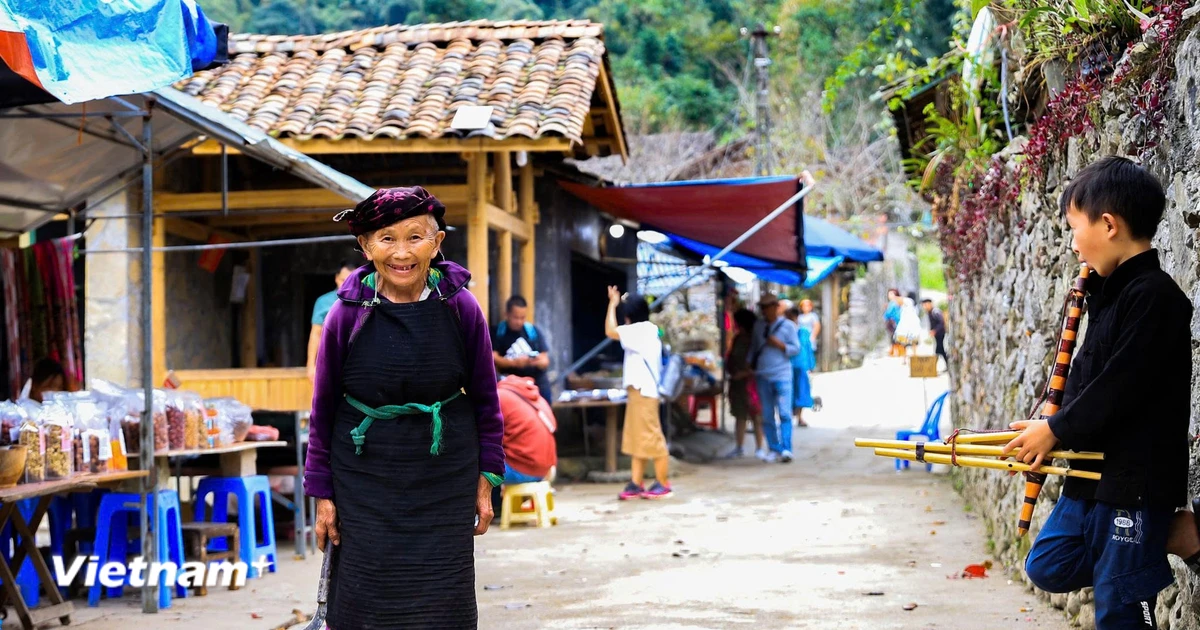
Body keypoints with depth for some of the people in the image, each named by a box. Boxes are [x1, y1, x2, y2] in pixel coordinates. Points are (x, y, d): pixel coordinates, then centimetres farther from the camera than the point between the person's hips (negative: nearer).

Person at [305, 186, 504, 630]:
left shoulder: (461, 308, -6)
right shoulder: (348, 314, -8)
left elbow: (485, 398, 3)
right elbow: (323, 409, 1)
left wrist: (486, 479, 3)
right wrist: (322, 493, 2)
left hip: (444, 485, 1)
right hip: (366, 483, 0)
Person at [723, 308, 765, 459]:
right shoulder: (737, 339, 11)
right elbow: (730, 359, 17)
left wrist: (744, 373, -14)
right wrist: (733, 372, 1)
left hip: (751, 381, -6)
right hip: (737, 383, 6)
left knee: (756, 416, -3)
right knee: (740, 416, 11)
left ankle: (759, 448, 2)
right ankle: (738, 448, 16)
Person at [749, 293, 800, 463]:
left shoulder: (788, 326, 2)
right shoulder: (758, 326, 13)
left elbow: (796, 348, 1)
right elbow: (754, 347, 18)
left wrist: (779, 344, -13)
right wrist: (749, 365, 5)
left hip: (782, 375, -4)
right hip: (763, 376, 4)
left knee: (784, 413, -12)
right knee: (767, 416, 5)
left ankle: (786, 449, -14)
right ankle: (774, 449, 11)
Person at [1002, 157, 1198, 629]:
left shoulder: (1154, 296, -17)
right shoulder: (1112, 294, 12)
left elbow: (1119, 388, -21)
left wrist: (1056, 430, -10)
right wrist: (1053, 430, 2)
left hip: (1137, 482, -10)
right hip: (1093, 473, 10)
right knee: (1048, 567, 14)